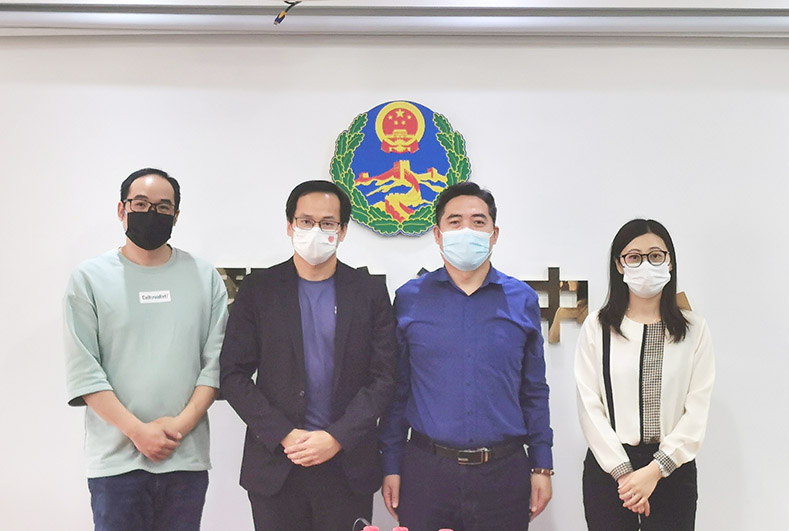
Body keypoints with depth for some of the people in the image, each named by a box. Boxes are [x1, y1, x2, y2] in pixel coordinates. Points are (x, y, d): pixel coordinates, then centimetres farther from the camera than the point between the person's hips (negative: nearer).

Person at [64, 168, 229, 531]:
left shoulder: (204, 277, 7)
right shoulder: (89, 278, 2)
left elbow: (216, 361, 3)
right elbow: (83, 371, -4)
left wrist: (182, 423, -9)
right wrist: (138, 431, -11)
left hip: (187, 457, 2)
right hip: (116, 459, -2)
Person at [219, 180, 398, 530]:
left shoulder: (370, 291, 3)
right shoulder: (258, 289, 3)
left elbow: (383, 377, 0)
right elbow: (233, 375, 0)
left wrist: (336, 438, -11)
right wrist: (284, 436, -10)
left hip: (348, 465, 0)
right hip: (275, 467, 0)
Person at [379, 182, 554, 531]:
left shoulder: (522, 300, 5)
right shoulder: (409, 299, 3)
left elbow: (534, 391, 9)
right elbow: (397, 390, 6)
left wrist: (542, 467, 6)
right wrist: (391, 465, 3)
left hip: (504, 474, 1)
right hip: (426, 471, 0)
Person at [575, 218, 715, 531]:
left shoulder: (693, 329, 1)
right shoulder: (597, 327, 0)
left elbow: (697, 410, -3)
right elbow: (589, 405, -4)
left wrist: (654, 470, -11)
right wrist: (623, 471, -11)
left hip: (673, 467, 0)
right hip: (608, 467, 0)